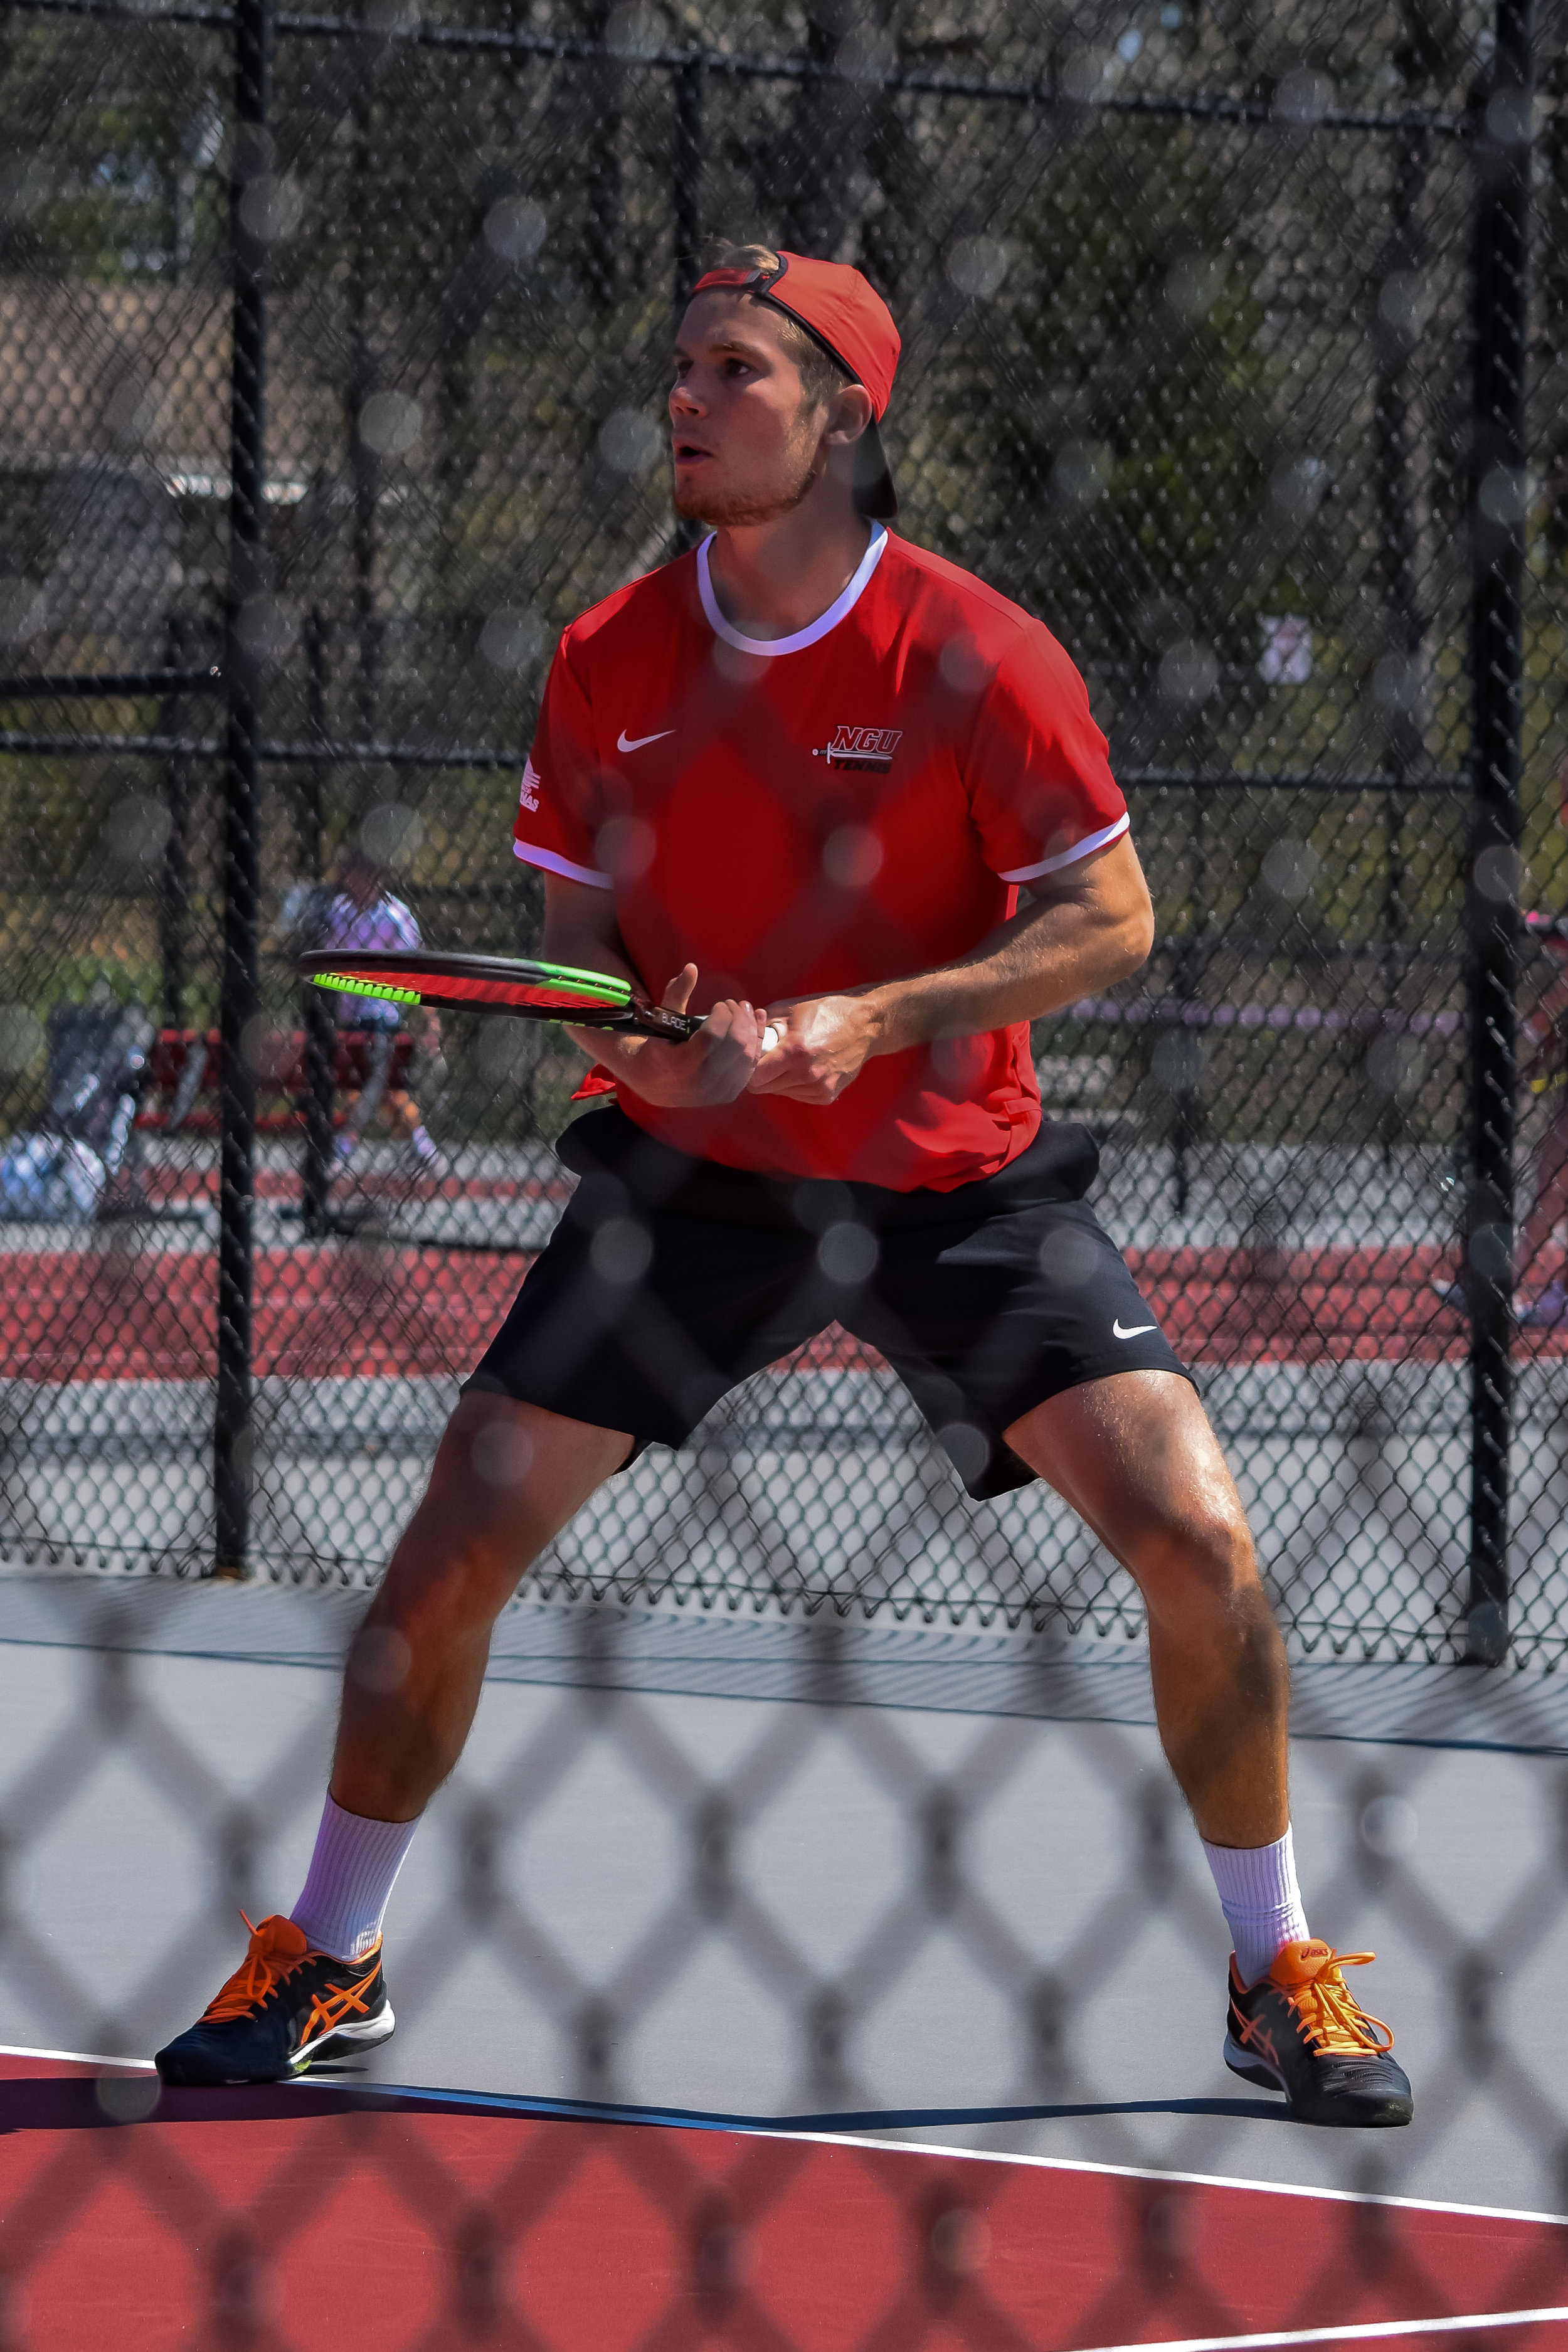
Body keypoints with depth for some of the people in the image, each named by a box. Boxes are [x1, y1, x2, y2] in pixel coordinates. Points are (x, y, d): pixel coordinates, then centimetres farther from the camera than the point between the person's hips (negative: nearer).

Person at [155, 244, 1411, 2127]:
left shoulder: (973, 655, -14)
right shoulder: (609, 663, -5)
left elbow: (1110, 921, -11)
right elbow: (571, 917, 6)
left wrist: (869, 1016, -23)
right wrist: (639, 1033, -17)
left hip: (963, 1183, -2)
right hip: (695, 1175, 2)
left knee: (1195, 1538, -14)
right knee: (452, 1548, -6)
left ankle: (1276, 1973, 7)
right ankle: (328, 1961, 15)